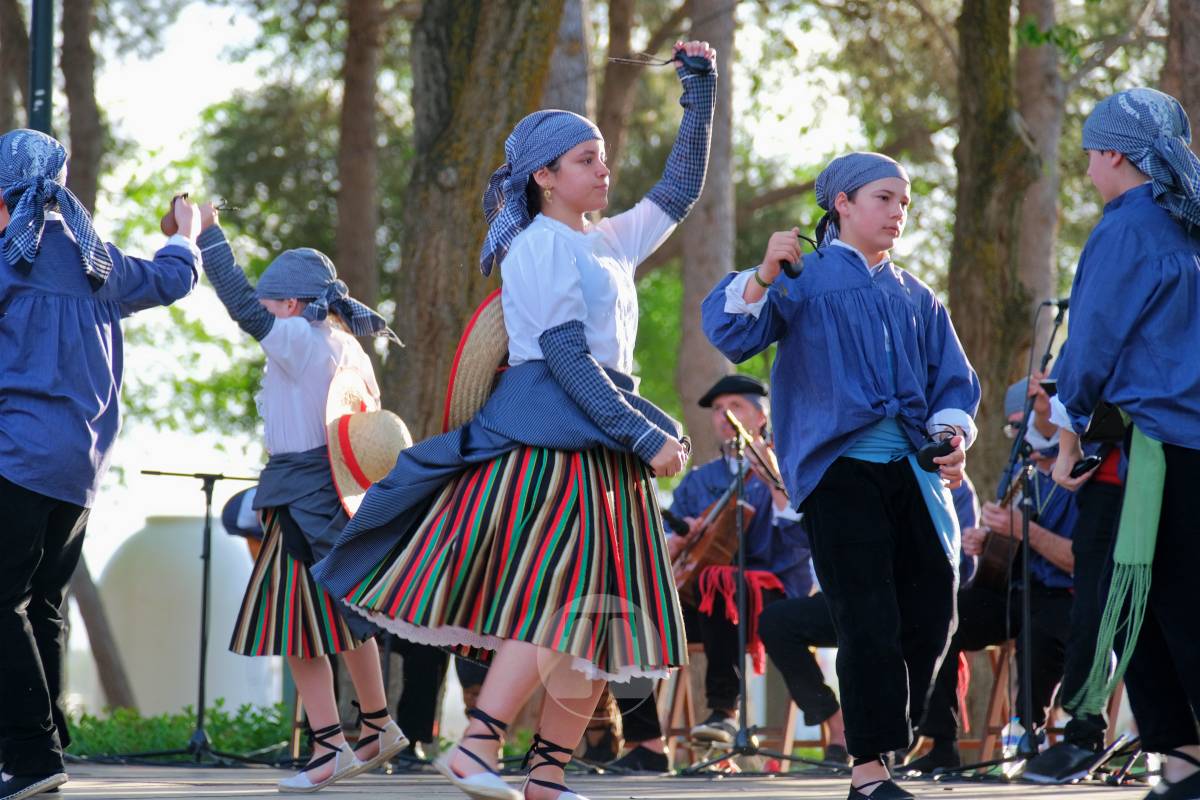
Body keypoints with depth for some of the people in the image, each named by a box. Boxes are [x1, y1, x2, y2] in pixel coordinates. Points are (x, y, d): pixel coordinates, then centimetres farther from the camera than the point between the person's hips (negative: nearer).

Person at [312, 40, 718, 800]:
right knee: (559, 600, -18)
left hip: (600, 443, 9)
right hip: (549, 437, -9)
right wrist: (646, 439, -18)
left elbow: (680, 190, 32)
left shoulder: (609, 242, 19)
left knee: (599, 618, 3)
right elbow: (567, 355, -14)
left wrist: (700, 89, 25)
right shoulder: (540, 246, -6)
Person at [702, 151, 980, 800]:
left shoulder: (916, 300, 19)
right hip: (840, 470, -5)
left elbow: (953, 381, 18)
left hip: (915, 472, 5)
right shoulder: (806, 279, 5)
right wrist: (764, 276, -28)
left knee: (931, 617, 0)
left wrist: (952, 435, -3)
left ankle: (892, 733, 20)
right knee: (868, 623, -10)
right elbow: (731, 332, -9)